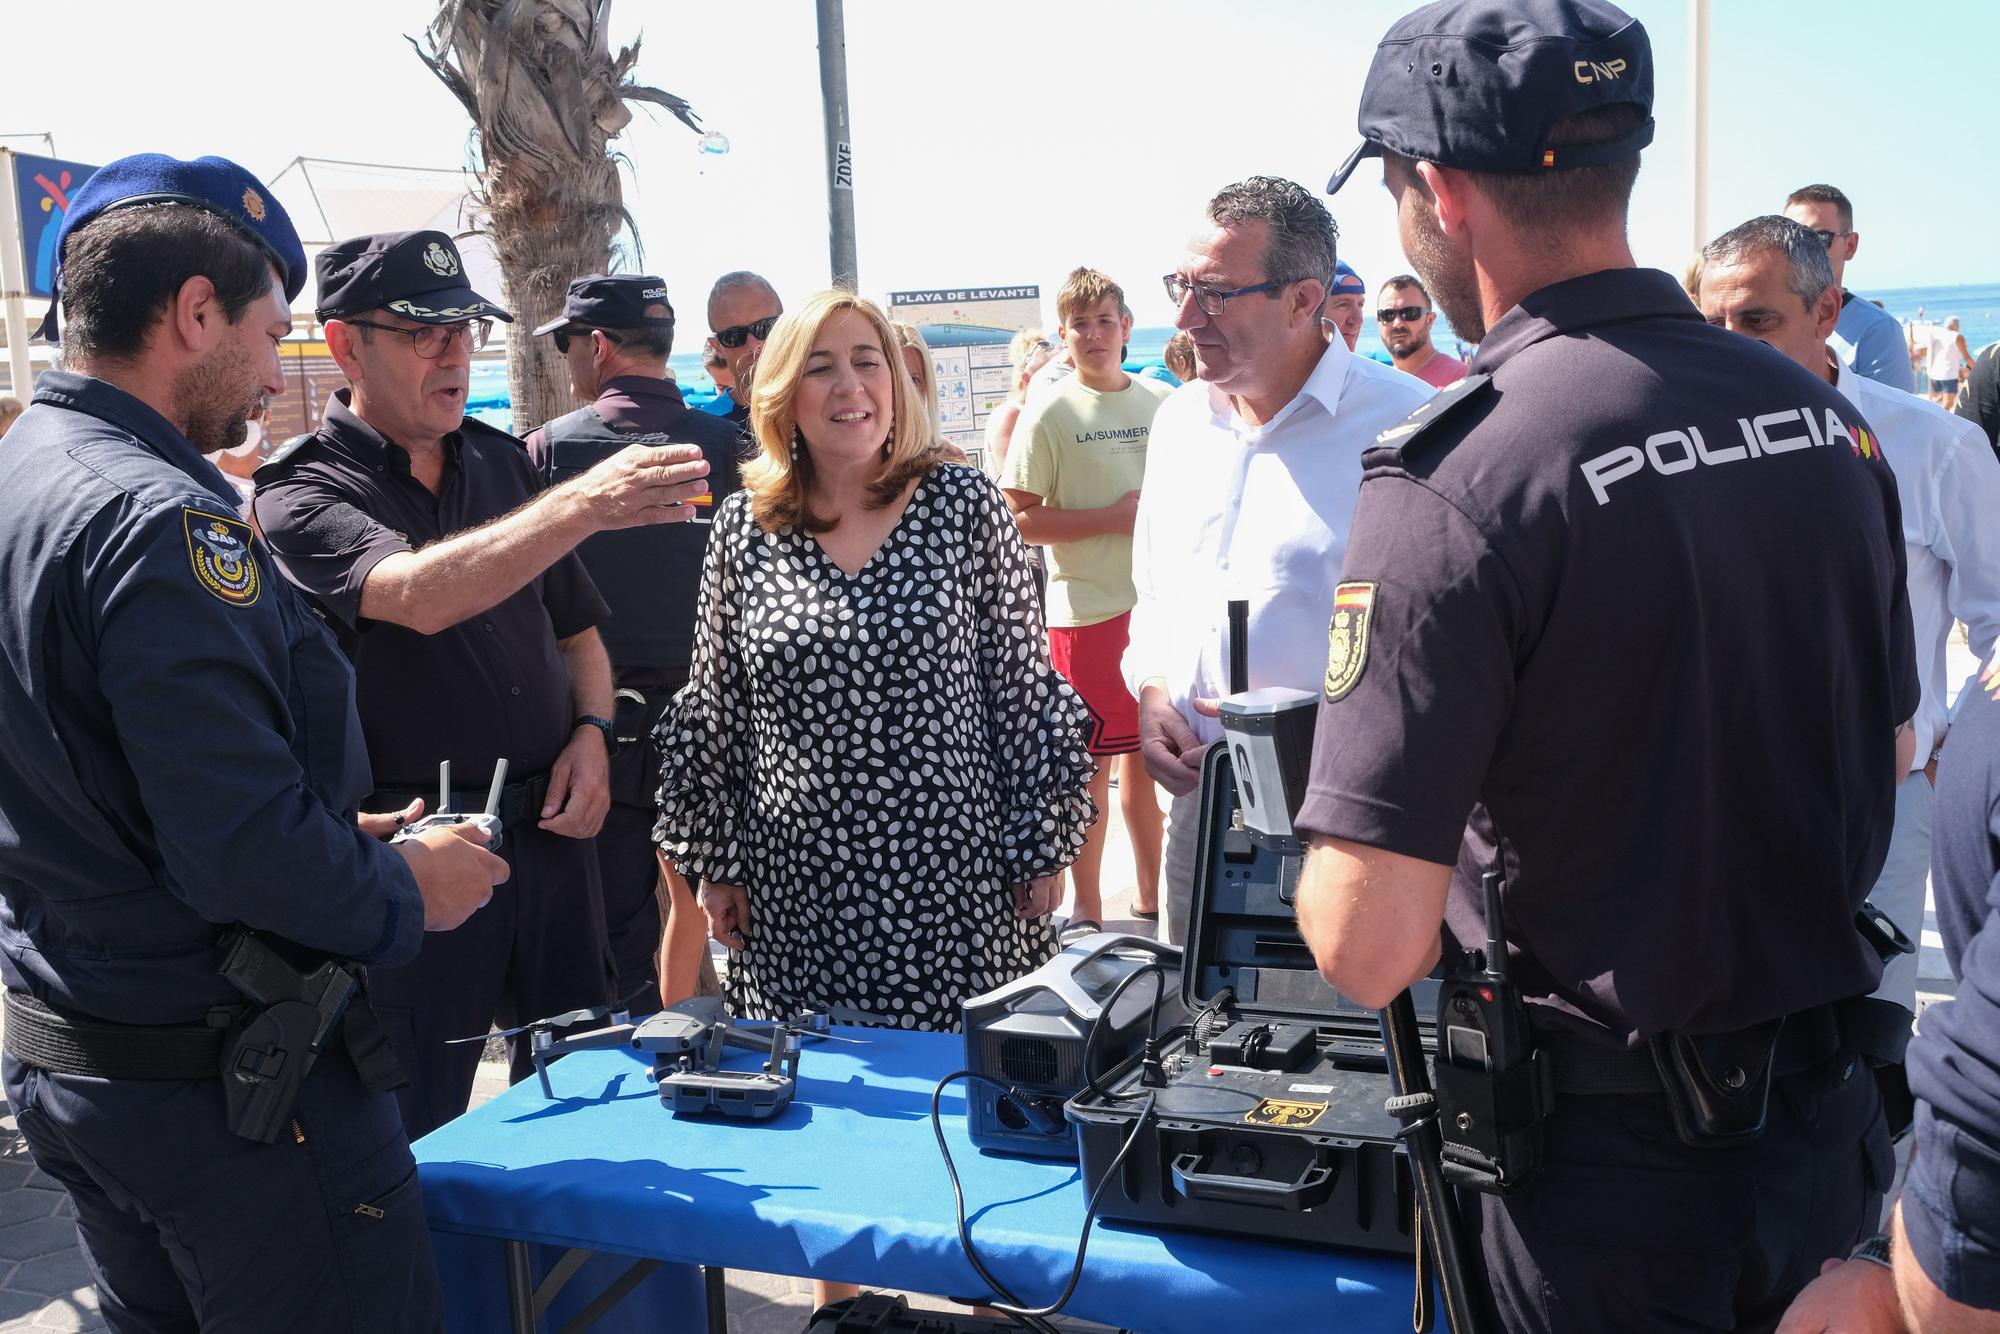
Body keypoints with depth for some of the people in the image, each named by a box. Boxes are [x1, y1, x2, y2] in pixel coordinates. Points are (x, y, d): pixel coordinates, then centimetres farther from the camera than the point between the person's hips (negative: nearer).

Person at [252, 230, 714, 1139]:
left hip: (550, 830, 5)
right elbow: (419, 597, -30)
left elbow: (576, 629, 19)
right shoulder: (302, 494, -9)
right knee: (417, 1140, 7)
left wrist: (591, 733, 0)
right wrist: (585, 504, -41)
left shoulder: (502, 463, 9)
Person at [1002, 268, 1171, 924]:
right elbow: (1020, 519, -9)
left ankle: (1151, 895, 29)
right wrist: (1112, 517, -14)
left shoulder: (1163, 402, 8)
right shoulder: (1048, 413, -5)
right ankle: (1086, 908, 15)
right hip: (1087, 610, -4)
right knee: (1090, 759, 2)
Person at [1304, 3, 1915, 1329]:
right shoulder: (1828, 416, -4)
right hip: (1832, 1115, 6)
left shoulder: (1453, 483, -25)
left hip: (1615, 1168, -6)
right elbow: (1892, 756, 10)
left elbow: (1367, 947, -27)